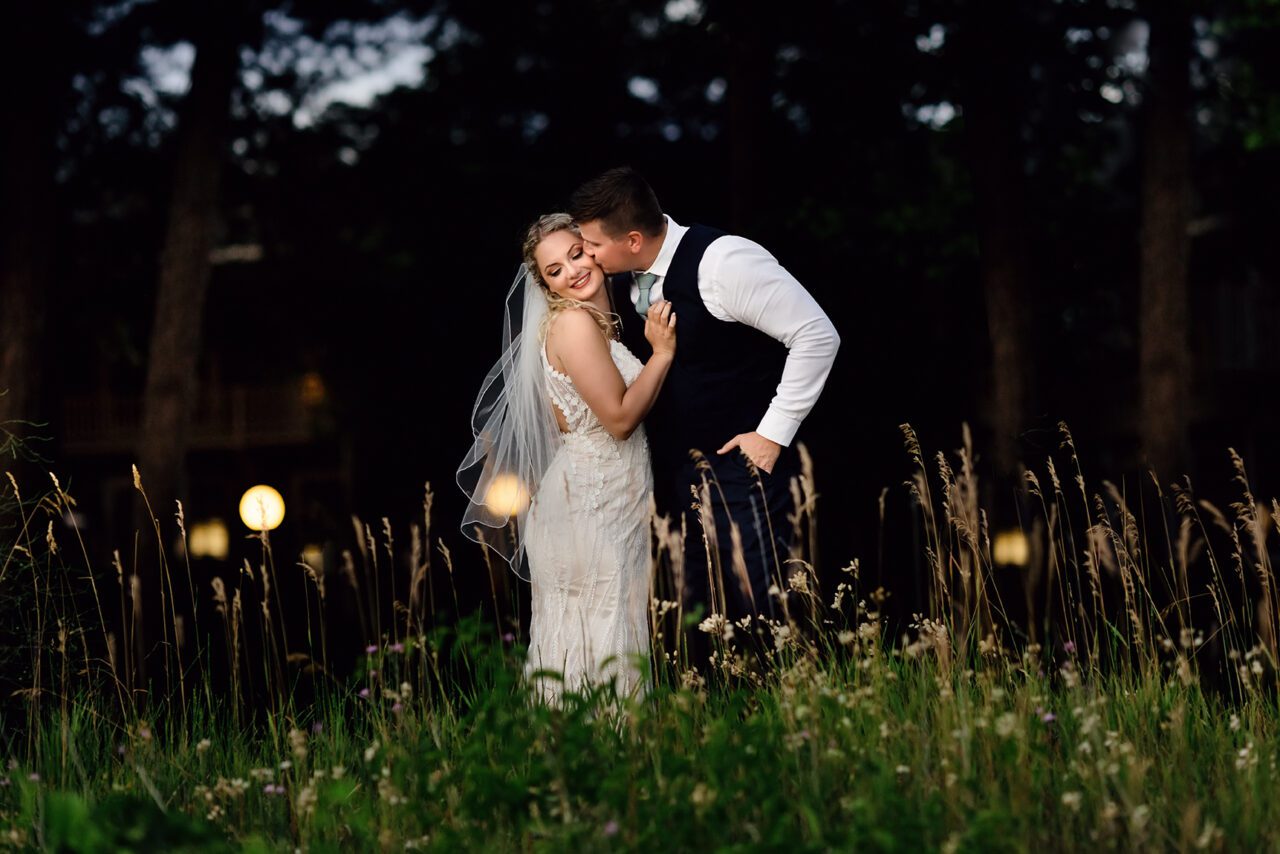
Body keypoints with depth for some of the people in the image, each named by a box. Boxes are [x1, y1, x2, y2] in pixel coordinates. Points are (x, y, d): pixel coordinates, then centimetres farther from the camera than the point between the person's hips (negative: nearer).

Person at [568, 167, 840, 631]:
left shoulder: (721, 261, -18)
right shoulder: (624, 279, 5)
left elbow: (816, 336, -16)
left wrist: (773, 433, -15)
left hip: (741, 465, -7)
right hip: (675, 469, 8)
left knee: (762, 615, -9)